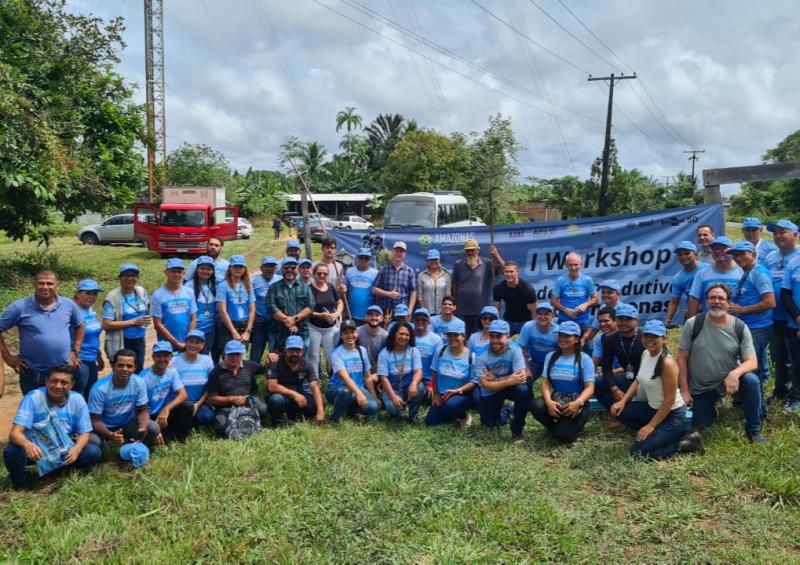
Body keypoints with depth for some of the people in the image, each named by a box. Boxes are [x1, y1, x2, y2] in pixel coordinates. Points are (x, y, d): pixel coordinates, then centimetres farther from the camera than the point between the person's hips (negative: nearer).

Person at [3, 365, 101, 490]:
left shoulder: (77, 400, -8)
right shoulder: (33, 398, -16)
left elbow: (84, 433, -6)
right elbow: (15, 433, -25)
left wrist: (76, 449, -30)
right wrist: (27, 445, -49)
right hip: (35, 450, -2)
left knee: (94, 452, -21)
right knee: (12, 451, -33)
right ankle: (21, 480, 0)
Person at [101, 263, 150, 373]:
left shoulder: (141, 291, 4)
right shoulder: (113, 297, -14)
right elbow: (106, 325, -19)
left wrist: (147, 319, 2)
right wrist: (134, 322, -20)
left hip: (139, 341, 6)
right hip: (120, 344, -6)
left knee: (139, 373, 15)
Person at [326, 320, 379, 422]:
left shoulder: (362, 350, 4)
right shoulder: (337, 353, -13)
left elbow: (367, 376, 10)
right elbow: (345, 377, -28)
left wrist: (374, 397, 9)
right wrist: (358, 393, -43)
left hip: (358, 388, 5)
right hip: (337, 389, -5)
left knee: (372, 407, -24)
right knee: (346, 392, -41)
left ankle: (349, 407, 8)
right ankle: (335, 418, -13)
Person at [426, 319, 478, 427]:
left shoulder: (471, 356, -13)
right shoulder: (440, 351, -5)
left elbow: (474, 382, -11)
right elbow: (434, 373, 6)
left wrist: (456, 391, -23)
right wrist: (435, 394, 5)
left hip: (464, 394, -4)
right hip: (442, 394, 4)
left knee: (450, 405, -36)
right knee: (430, 422, -1)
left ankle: (464, 416, -1)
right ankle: (454, 414, 26)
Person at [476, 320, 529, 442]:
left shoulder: (515, 351, -21)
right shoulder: (482, 358, -18)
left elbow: (521, 376, -31)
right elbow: (487, 385, -25)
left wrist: (495, 380, -26)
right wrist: (509, 381, -38)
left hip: (510, 388, -2)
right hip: (490, 393, 2)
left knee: (523, 390, -33)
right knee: (489, 424, -1)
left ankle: (517, 428, -11)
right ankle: (505, 412, 36)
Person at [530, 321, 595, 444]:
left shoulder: (584, 359, -4)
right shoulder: (551, 356, 7)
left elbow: (589, 387, -10)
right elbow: (546, 382, 0)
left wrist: (578, 403, -30)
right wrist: (548, 401, -20)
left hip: (576, 403, -4)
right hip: (556, 400, 4)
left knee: (563, 435, -25)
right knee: (536, 405, -29)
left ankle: (575, 425, 13)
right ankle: (556, 427, 2)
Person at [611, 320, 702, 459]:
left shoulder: (667, 363, -26)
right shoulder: (645, 353, -1)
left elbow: (669, 400, -22)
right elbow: (638, 381, 12)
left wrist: (651, 426, -18)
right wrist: (623, 401, -2)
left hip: (673, 415, -9)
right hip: (654, 408, 9)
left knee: (638, 451, -13)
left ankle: (684, 444, 1)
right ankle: (656, 433, 9)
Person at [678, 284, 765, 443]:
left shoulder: (740, 327, -11)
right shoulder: (692, 324, -13)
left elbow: (752, 362, -14)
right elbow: (682, 358, -8)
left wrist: (735, 373, -36)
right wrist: (684, 391, -10)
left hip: (729, 380, 0)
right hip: (700, 388, 0)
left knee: (751, 380, -29)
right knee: (700, 425, 3)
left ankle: (753, 429, -10)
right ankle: (711, 404, 38)